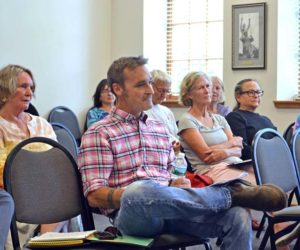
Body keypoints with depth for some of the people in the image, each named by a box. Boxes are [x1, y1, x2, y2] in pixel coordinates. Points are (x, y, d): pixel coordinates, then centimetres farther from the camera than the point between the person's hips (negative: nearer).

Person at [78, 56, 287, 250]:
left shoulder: (160, 128, 23)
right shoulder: (99, 133, 4)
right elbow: (95, 196, -4)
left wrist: (178, 184, 0)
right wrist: (141, 195, -17)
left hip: (171, 211, 5)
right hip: (132, 212, -4)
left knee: (238, 216, -24)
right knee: (139, 190, -42)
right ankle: (230, 193, -24)